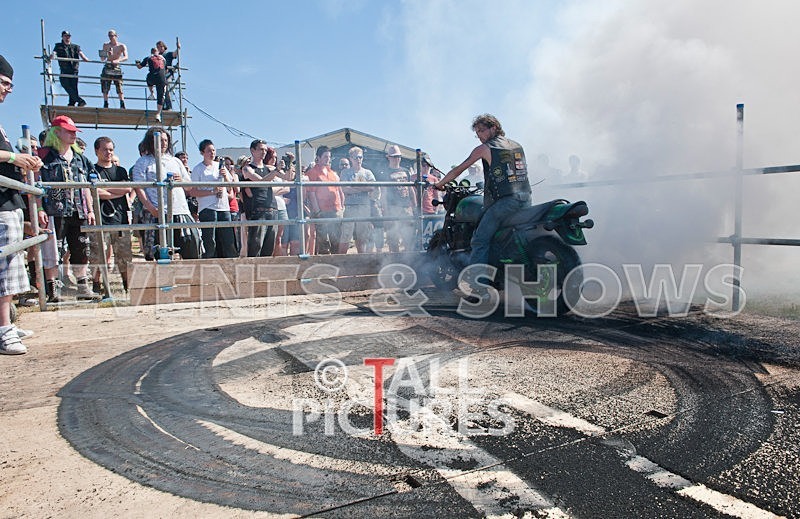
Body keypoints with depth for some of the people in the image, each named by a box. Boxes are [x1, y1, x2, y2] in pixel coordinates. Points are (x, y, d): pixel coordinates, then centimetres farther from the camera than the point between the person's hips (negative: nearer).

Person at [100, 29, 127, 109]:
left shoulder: (122, 46, 0)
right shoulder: (106, 45, 7)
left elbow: (126, 57, -16)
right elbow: (102, 59, 4)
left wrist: (118, 60, -33)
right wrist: (106, 55, -17)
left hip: (117, 67, -2)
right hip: (107, 67, 2)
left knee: (119, 89, -10)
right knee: (105, 89, -1)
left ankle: (123, 106, -10)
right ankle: (105, 106, 4)